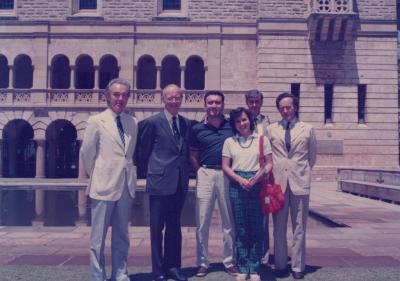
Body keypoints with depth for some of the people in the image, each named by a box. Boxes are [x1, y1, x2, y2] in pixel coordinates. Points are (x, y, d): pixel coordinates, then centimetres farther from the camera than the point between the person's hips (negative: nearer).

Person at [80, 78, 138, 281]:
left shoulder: (132, 122, 7)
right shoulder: (96, 121, -3)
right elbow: (86, 153, 1)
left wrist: (130, 173, 10)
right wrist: (97, 176, 7)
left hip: (126, 186, 4)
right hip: (104, 186, -4)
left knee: (121, 236, 13)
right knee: (99, 236, 4)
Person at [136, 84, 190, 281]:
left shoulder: (186, 123, 9)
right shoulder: (152, 122, -6)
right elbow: (143, 152, 0)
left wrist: (185, 172, 6)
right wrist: (157, 169, 4)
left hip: (180, 183, 5)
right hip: (160, 182, -5)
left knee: (174, 227, 14)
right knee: (157, 228, 5)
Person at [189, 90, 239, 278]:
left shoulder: (232, 126, 2)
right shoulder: (197, 128, 3)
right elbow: (193, 156, 9)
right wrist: (202, 172, 0)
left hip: (228, 176, 0)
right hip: (205, 175, 0)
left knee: (229, 221, 9)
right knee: (202, 222, 4)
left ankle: (229, 261, 22)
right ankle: (202, 262, 16)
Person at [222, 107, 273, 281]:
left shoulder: (261, 139, 6)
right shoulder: (229, 142, 9)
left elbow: (269, 163, 4)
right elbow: (225, 166, 5)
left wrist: (257, 177, -12)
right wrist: (240, 180, -10)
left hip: (257, 185, -1)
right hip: (237, 185, 1)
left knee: (256, 227, 0)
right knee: (240, 228, 5)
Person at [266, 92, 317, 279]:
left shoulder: (307, 129, 6)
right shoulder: (270, 129, 7)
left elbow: (312, 156, 14)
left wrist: (302, 171, 12)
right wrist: (273, 172, 6)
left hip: (299, 182, 0)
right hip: (278, 182, 0)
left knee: (299, 227, 4)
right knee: (279, 227, 6)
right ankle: (280, 265, 17)